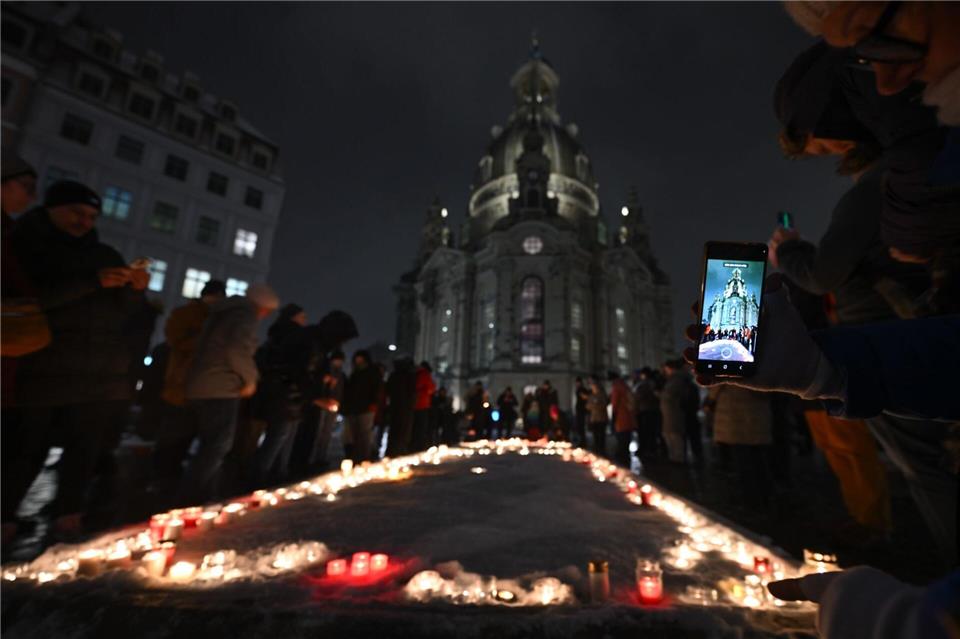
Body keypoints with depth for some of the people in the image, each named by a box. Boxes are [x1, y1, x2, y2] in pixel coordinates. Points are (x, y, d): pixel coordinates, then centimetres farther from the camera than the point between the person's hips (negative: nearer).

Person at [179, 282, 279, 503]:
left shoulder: (228, 312, 20)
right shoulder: (246, 315, -9)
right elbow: (237, 351, -25)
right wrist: (250, 378, -10)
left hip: (202, 386, 10)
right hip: (220, 389, -10)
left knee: (211, 445, 15)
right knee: (218, 446, -5)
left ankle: (204, 497, 21)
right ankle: (191, 498, -3)